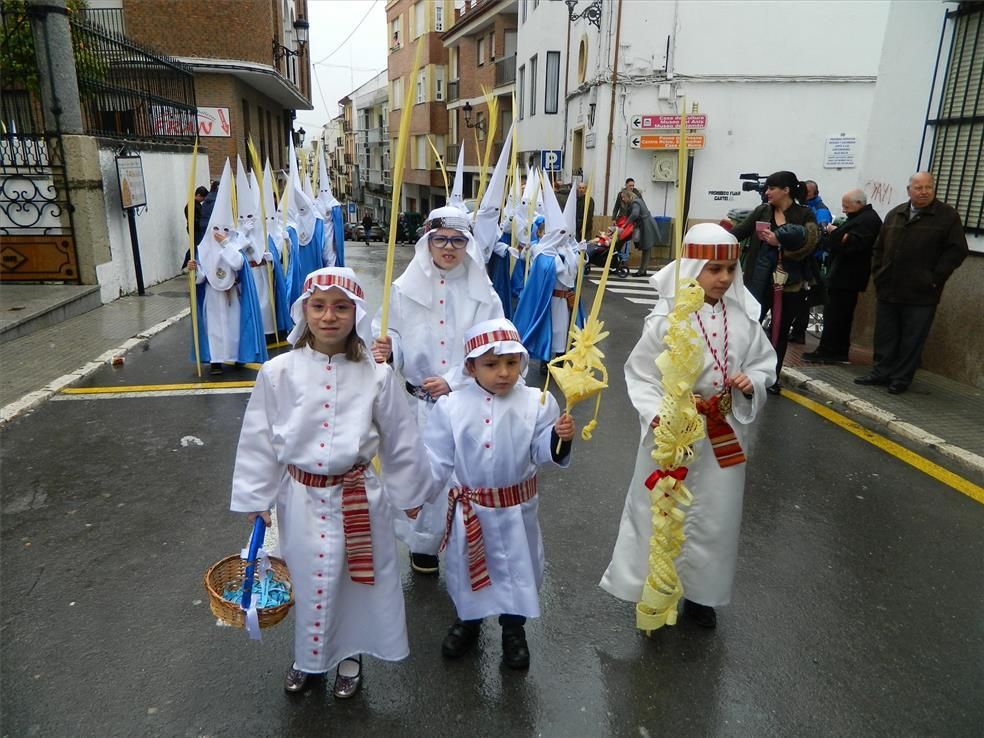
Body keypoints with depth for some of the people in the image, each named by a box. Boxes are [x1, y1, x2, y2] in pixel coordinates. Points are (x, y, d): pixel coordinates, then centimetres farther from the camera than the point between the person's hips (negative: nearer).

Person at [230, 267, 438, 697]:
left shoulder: (376, 376, -12)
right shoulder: (277, 373, -11)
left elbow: (400, 440, 0)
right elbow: (258, 439, -1)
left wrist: (410, 492, 8)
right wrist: (255, 498, 4)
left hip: (358, 497, 0)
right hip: (300, 496, 1)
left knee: (356, 579, 15)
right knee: (307, 580, 18)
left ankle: (349, 654, 44)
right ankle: (308, 656, 46)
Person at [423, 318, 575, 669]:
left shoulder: (537, 403, -11)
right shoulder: (451, 406, -12)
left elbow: (542, 451, -8)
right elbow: (437, 459, -7)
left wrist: (560, 437, -28)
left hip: (517, 508, 0)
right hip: (469, 508, 0)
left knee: (519, 566, 16)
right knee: (465, 566, 20)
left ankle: (513, 628, 43)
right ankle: (467, 620, 48)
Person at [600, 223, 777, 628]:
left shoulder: (743, 317, -4)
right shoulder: (666, 319, -15)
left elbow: (764, 363, 8)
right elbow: (640, 374, -10)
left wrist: (752, 381, -13)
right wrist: (657, 415, -23)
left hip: (725, 433, 4)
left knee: (716, 515, 15)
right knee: (660, 512, 11)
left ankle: (700, 593, 37)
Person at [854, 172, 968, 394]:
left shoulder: (947, 216, -2)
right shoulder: (895, 214, 12)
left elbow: (957, 250, -6)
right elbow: (878, 247, 16)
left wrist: (935, 278, -10)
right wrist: (878, 274, 6)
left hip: (921, 295, -4)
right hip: (888, 291, 4)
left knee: (912, 340, 3)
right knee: (885, 336, 11)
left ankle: (902, 378, 12)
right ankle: (881, 372, 22)